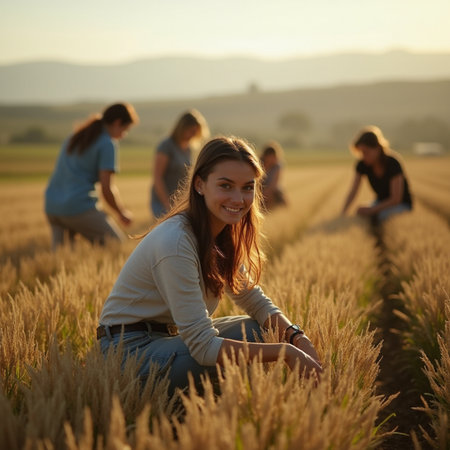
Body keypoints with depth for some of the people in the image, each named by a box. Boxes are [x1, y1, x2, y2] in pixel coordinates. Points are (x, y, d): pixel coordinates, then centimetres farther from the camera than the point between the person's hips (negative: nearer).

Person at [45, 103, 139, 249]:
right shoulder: (107, 143, -6)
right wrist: (122, 213, 6)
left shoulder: (74, 137, 19)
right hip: (79, 207, -8)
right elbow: (106, 189, -11)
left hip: (51, 207, 8)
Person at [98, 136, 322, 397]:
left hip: (166, 335, 8)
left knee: (260, 330, -5)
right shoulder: (175, 242, -28)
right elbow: (204, 346, -28)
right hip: (129, 349, -8)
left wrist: (297, 336, -14)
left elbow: (254, 300, 5)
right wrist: (286, 352, -27)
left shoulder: (226, 235, 0)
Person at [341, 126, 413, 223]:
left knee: (375, 217, -33)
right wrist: (343, 212, -27)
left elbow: (396, 199, -25)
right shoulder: (362, 164, -11)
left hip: (402, 205, -5)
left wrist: (371, 210, -29)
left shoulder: (392, 164, -25)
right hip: (381, 202, 5)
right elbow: (353, 192, -12)